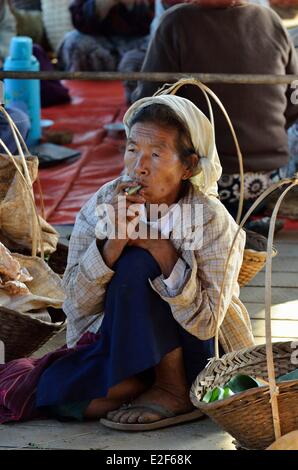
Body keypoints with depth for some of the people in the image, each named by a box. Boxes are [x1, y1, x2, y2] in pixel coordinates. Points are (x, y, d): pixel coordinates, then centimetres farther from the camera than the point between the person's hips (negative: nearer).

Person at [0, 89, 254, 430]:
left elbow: (204, 323, -24)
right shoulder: (103, 205, -10)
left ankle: (173, 391, -15)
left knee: (135, 263, -27)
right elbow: (77, 305, -14)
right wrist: (112, 243, -31)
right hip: (122, 344, 3)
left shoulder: (213, 222, -19)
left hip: (204, 352, -3)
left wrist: (162, 249, -31)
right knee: (55, 393, -24)